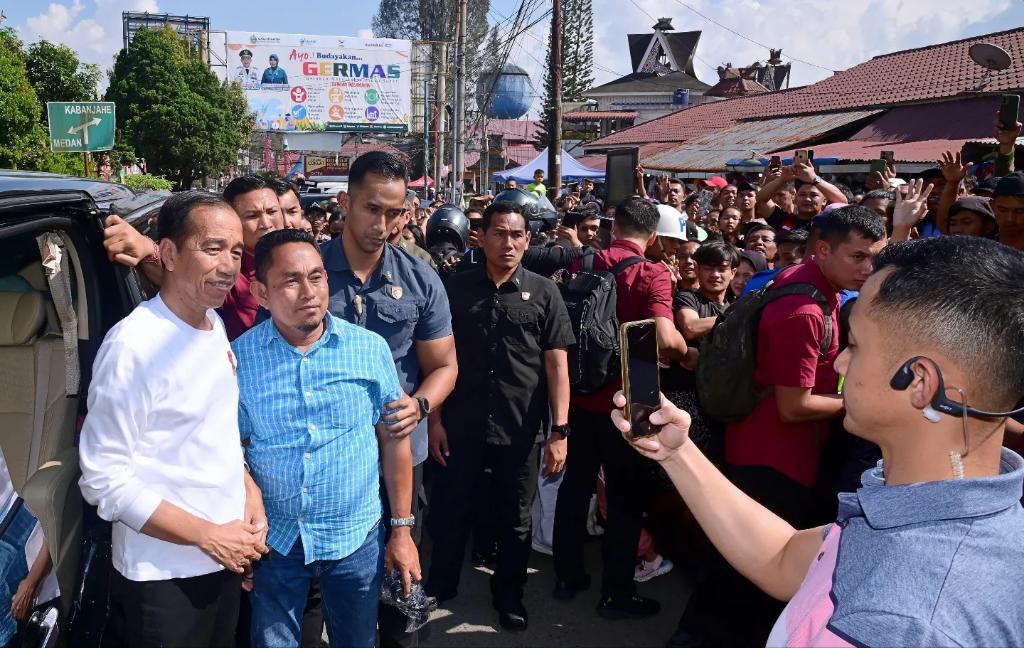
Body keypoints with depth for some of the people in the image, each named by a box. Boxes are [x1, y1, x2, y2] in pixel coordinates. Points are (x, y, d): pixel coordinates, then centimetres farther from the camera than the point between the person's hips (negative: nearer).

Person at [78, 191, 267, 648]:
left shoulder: (215, 325, 4)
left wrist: (250, 491, -1)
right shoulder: (133, 345, -21)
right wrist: (206, 534, -18)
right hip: (161, 576, -7)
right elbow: (103, 479, -21)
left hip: (225, 560, 7)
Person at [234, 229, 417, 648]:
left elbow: (394, 440, -3)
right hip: (275, 540, 0)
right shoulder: (237, 358, -9)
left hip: (357, 537, 0)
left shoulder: (370, 349, -9)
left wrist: (401, 529, -1)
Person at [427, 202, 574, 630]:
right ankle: (439, 587, 36)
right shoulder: (457, 288, 0)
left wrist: (560, 430, -8)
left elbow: (556, 364, -3)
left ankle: (508, 594, 36)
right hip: (461, 427, 1)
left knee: (515, 522, 15)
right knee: (449, 513, 13)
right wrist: (434, 418, -1)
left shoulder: (543, 293, -2)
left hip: (521, 431, 0)